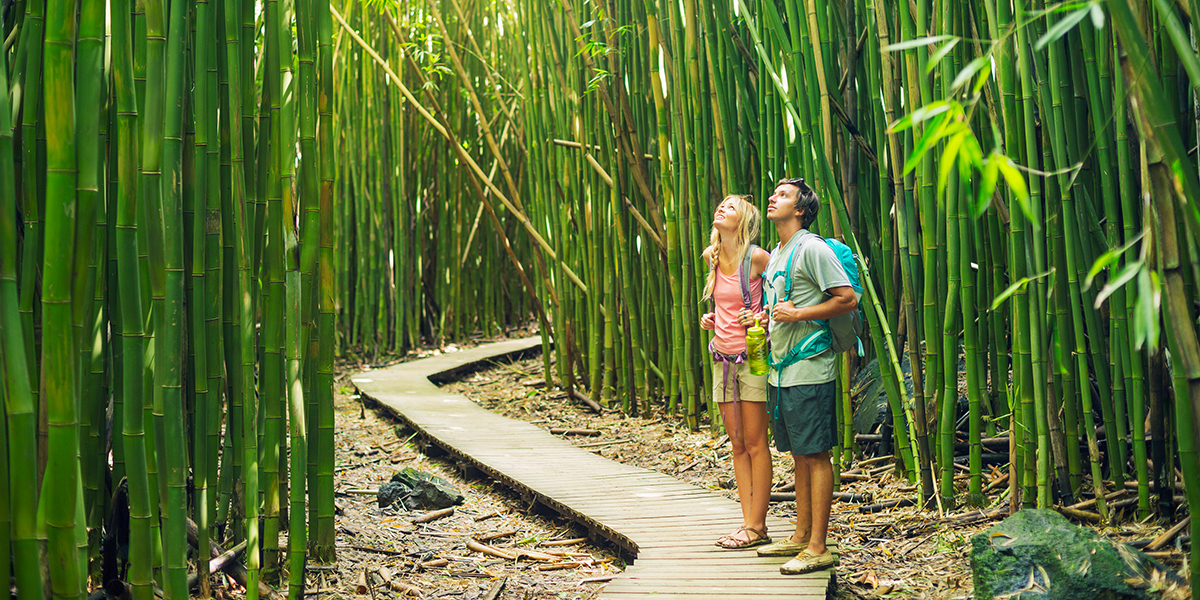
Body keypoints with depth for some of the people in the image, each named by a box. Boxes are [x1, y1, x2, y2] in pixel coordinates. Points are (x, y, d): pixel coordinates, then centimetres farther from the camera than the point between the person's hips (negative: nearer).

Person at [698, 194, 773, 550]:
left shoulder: (757, 257, -12)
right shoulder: (711, 257, 8)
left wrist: (762, 318, -17)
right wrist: (710, 319, 8)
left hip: (752, 356, -6)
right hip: (723, 357, 7)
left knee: (755, 444, -2)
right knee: (738, 445, 8)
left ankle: (757, 526, 4)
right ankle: (748, 522, 14)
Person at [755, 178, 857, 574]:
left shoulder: (812, 248, -9)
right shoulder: (775, 255, 19)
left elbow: (848, 300, -14)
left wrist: (797, 314, -16)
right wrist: (765, 319, 10)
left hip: (808, 367, -9)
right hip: (780, 369, 9)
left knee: (816, 455, -5)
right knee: (799, 454, 14)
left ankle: (818, 548, -2)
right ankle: (801, 536, 22)